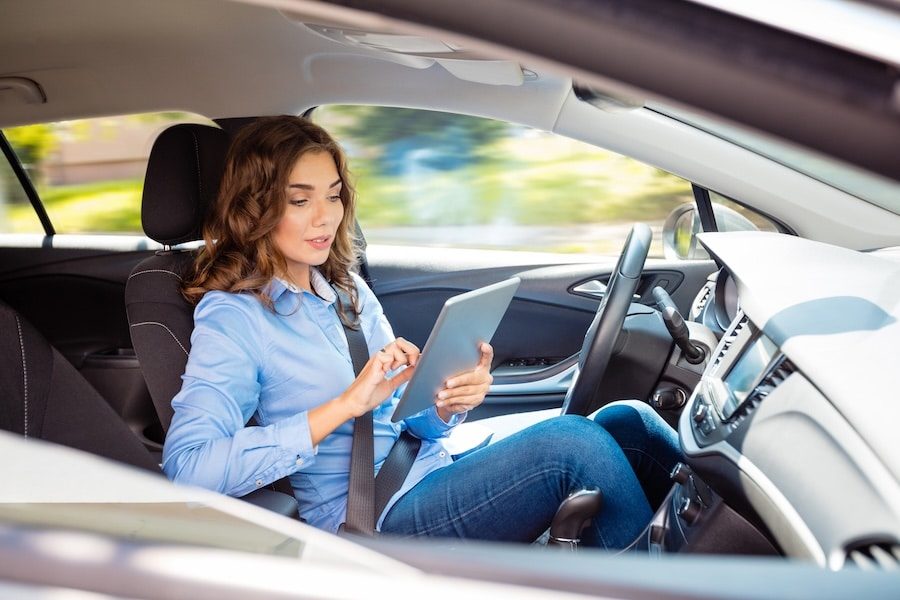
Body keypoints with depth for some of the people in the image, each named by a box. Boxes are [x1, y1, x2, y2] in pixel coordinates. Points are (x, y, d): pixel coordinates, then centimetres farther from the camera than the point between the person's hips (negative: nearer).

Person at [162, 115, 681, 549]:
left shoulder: (347, 288, 12)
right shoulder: (231, 317, -8)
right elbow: (189, 467, -23)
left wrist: (452, 402, -11)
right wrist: (345, 405, -26)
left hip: (429, 470, 7)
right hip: (374, 520, -7)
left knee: (628, 422, -6)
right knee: (572, 443, -23)